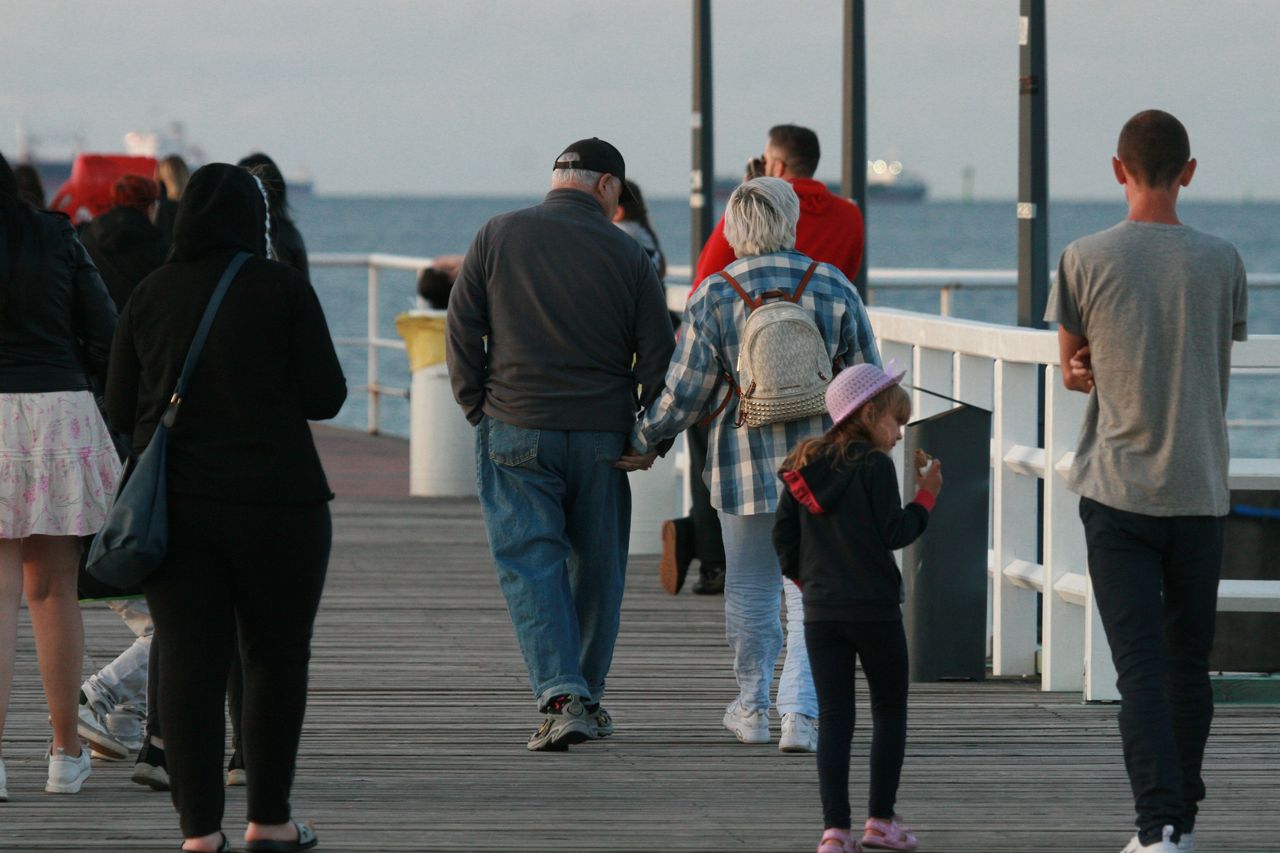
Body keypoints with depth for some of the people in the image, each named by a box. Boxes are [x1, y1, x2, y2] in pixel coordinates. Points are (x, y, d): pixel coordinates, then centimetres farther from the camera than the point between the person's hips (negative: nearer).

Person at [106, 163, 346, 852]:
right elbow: (325, 397, -5)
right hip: (276, 501, -2)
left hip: (173, 504, 2)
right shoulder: (281, 287, -5)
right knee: (276, 658, 10)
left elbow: (119, 408, 7)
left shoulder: (151, 294, 3)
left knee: (189, 662, 3)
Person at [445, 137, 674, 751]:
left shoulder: (498, 236, 0)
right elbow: (658, 353, 2)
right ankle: (585, 696, 22)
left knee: (529, 562, -2)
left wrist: (478, 408, 9)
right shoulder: (626, 253, 0)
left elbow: (461, 330, 0)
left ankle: (561, 697, -17)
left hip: (515, 430, -1)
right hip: (601, 435, 1)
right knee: (597, 565, 13)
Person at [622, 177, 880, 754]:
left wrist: (645, 441, 12)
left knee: (750, 591, 14)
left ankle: (752, 709, 26)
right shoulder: (834, 288, -1)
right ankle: (801, 714, -10)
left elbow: (684, 394, -4)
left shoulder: (714, 296, -5)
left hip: (746, 463, 0)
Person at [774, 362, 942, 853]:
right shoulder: (875, 467, -12)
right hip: (874, 609, -5)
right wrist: (925, 497, -3)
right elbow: (893, 533, -14)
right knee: (889, 710, 10)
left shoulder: (806, 467, 7)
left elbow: (783, 533, 9)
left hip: (819, 610, 5)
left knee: (833, 717, 4)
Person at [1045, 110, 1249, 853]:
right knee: (1189, 660, 13)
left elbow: (1072, 365, 9)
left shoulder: (1087, 260, -4)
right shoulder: (1221, 262, 0)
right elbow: (1219, 367, 11)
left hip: (1118, 490, -2)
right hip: (1200, 488, 2)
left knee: (1140, 664, -4)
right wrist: (1101, 373, 10)